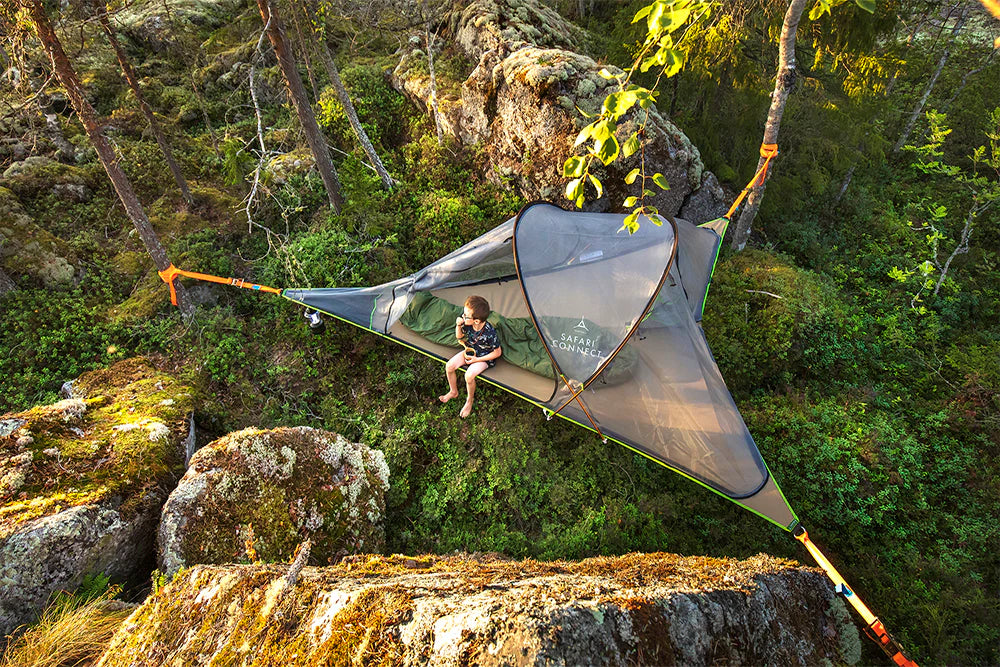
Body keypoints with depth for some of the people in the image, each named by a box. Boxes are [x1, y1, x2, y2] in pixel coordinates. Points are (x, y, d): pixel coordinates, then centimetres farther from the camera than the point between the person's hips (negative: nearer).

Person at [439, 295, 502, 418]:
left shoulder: (489, 333, -35)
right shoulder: (467, 324, -19)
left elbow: (497, 352, -20)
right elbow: (459, 336, 2)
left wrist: (477, 360, -19)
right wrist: (458, 326, -21)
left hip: (484, 357, -6)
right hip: (470, 351, 6)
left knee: (469, 375, -28)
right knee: (449, 366, -9)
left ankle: (469, 401, 2)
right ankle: (453, 392, 18)